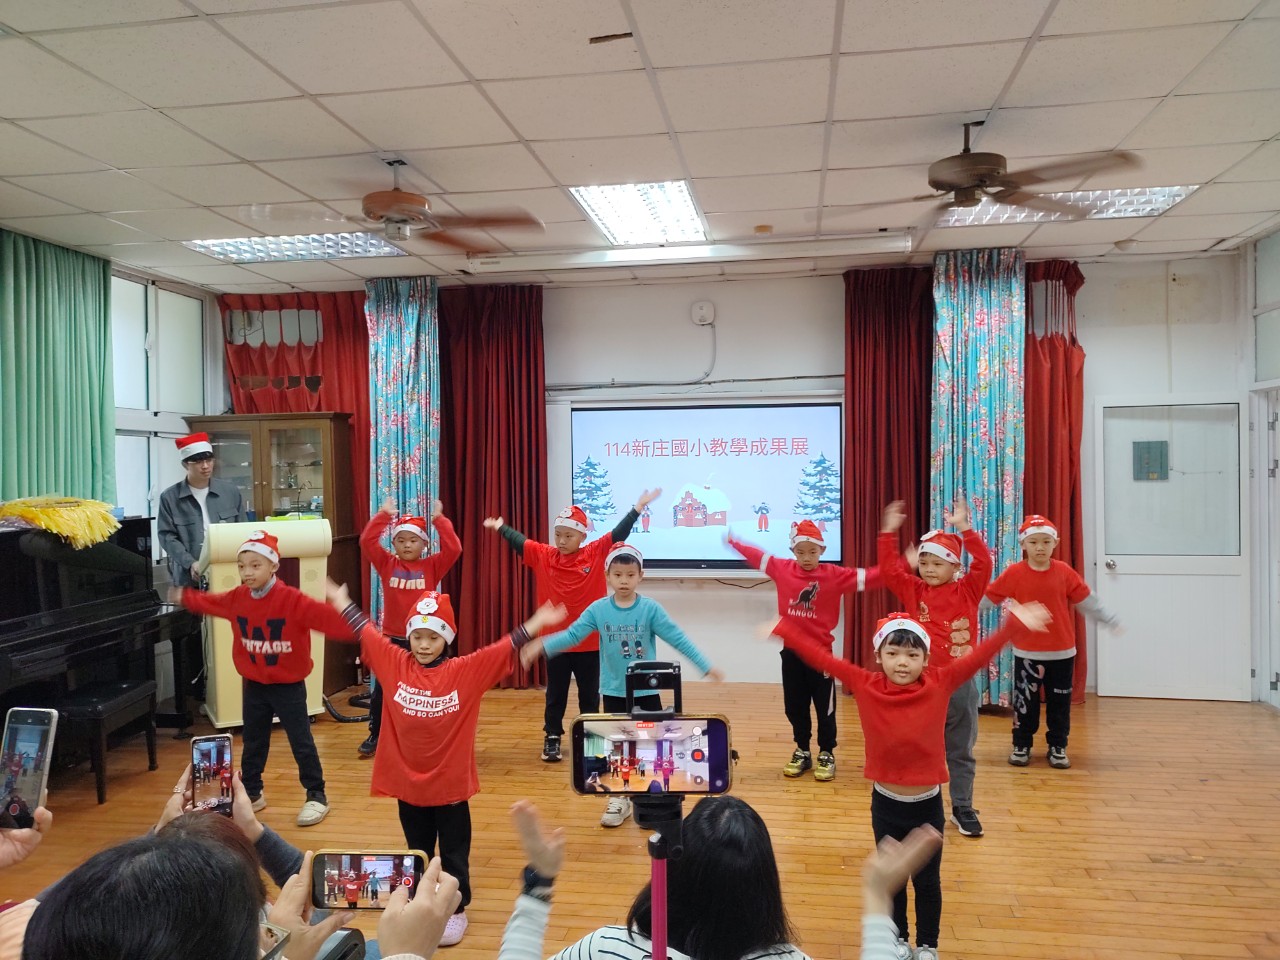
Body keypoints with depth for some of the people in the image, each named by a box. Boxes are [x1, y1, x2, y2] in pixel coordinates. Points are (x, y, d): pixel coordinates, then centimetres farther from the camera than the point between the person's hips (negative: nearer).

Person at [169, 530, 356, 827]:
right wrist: (185, 597, 34)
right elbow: (210, 603, 21)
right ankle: (252, 793, 35)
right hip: (253, 685, 6)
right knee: (253, 743, 18)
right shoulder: (237, 598, -1)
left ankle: (317, 797, 14)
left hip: (288, 686, -6)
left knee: (301, 743, 2)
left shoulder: (292, 599, -23)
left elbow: (324, 616, -35)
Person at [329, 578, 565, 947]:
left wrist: (537, 622, -22)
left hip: (451, 782, -2)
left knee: (454, 853, 13)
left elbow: (504, 648, -16)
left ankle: (456, 910, 28)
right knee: (418, 850, 20)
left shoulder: (466, 670, -11)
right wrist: (341, 600, 11)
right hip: (407, 781, 2)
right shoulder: (395, 664, -4)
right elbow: (365, 632, 4)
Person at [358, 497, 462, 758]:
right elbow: (367, 542, -9)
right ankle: (375, 736, 28)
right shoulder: (387, 564, 1)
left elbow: (453, 549, -15)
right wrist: (383, 515, -12)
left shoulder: (432, 566, -2)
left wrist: (439, 519, -15)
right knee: (381, 690, 11)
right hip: (392, 638, 2)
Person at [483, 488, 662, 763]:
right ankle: (552, 739, 24)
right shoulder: (543, 556, -2)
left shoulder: (596, 554, -5)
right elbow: (518, 541, 5)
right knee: (555, 694, 13)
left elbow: (619, 533, -8)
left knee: (589, 694, 13)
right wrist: (499, 527, 7)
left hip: (589, 641, -1)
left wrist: (639, 506, -13)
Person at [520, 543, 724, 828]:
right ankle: (621, 798, 26)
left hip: (647, 690, -1)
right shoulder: (598, 610, -6)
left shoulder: (650, 609, -11)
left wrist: (706, 666, -15)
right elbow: (572, 635, -8)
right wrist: (541, 646, -21)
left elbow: (678, 639, -11)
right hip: (614, 691, 1)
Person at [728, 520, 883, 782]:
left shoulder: (835, 575, -9)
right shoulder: (782, 569, -1)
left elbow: (868, 577, -14)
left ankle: (826, 754, 22)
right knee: (794, 705, 12)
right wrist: (733, 541, 20)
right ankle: (802, 752, 27)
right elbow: (757, 556, 11)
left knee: (824, 705, 7)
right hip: (791, 650, 3)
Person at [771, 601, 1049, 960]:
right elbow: (821, 657, -12)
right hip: (885, 804, 0)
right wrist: (782, 628, -14)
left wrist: (1015, 625, -25)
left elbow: (979, 656, -16)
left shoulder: (939, 684, -13)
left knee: (927, 880, 18)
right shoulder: (866, 685, -13)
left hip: (928, 805, 0)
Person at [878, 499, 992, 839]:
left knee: (961, 750, 12)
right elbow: (890, 568, -6)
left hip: (960, 681, -1)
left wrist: (965, 528, -21)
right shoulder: (913, 591, 1)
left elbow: (983, 564, -15)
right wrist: (889, 533, -14)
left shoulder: (966, 591, -2)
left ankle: (963, 808, 24)